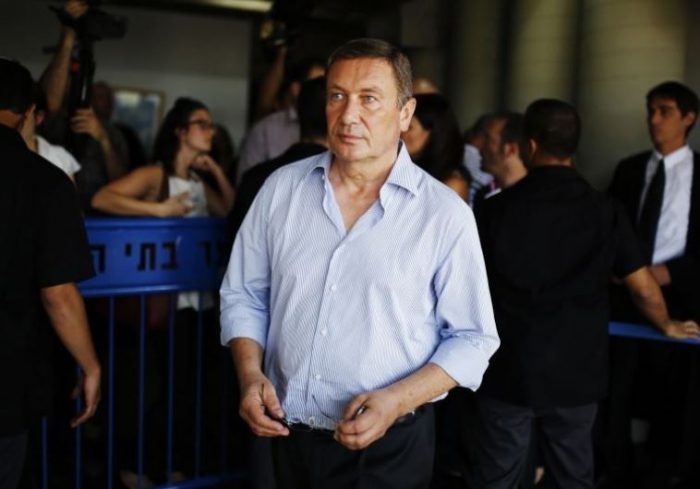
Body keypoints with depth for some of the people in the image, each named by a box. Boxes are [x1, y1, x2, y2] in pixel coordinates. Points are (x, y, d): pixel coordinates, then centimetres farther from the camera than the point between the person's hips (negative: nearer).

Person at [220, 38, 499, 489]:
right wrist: (250, 374, -8)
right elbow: (245, 295, 8)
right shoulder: (281, 188, 0)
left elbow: (472, 338, -7)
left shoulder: (446, 214, -9)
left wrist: (397, 401, -19)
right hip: (288, 435, 4)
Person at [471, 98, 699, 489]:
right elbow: (643, 286, 1)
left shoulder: (498, 209, -7)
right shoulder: (604, 210, -5)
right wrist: (668, 325, 22)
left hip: (509, 370, -1)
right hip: (575, 372, 1)